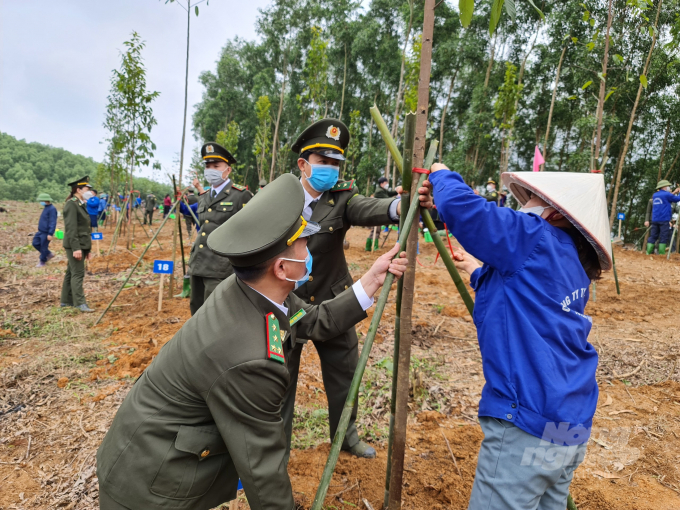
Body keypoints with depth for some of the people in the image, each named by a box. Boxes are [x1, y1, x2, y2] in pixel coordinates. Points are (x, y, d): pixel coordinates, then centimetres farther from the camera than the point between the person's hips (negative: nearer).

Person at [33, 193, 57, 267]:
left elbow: (53, 222, -22)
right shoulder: (46, 208, 12)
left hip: (46, 233, -10)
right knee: (35, 243, 12)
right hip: (40, 231, 10)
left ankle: (42, 262, 17)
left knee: (43, 247, 1)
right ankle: (49, 254, 24)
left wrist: (50, 234, -25)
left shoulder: (52, 209, -19)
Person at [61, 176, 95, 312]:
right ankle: (80, 303, -8)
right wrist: (76, 248, -24)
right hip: (75, 245, -9)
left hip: (81, 245, 10)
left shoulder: (81, 204, 17)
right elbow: (71, 228, -19)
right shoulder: (71, 204, -12)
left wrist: (87, 249, 19)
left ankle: (66, 301, 21)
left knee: (71, 272, 14)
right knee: (78, 273, -9)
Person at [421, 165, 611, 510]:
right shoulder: (573, 267, 12)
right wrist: (478, 272, 26)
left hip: (527, 424, -9)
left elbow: (459, 206, -19)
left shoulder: (533, 237, -12)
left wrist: (442, 176, 2)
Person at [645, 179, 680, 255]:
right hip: (664, 219, -6)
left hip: (655, 220, 6)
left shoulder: (655, 195, 16)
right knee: (663, 237, -4)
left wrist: (674, 193, 30)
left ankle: (649, 252, 1)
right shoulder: (666, 194, -5)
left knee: (653, 236, 6)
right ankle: (661, 253, -6)